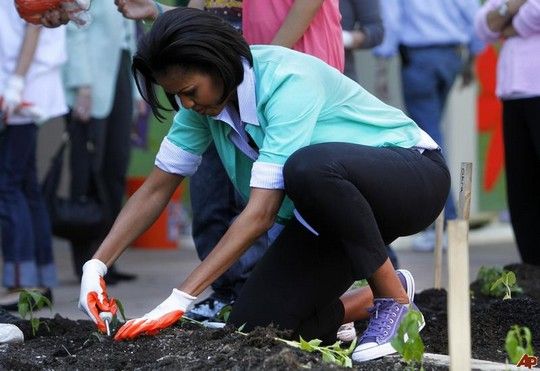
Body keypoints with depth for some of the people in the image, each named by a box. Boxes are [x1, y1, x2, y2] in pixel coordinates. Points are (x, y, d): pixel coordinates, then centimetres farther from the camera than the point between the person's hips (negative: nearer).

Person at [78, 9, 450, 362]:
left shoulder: (288, 82, -29)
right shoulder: (206, 97, -6)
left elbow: (262, 212, -34)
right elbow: (156, 190, 2)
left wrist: (181, 298, -37)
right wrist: (97, 265, -11)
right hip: (332, 215, 7)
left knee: (309, 166, -40)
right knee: (254, 323, -13)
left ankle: (394, 299, -19)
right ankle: (369, 304, 14)